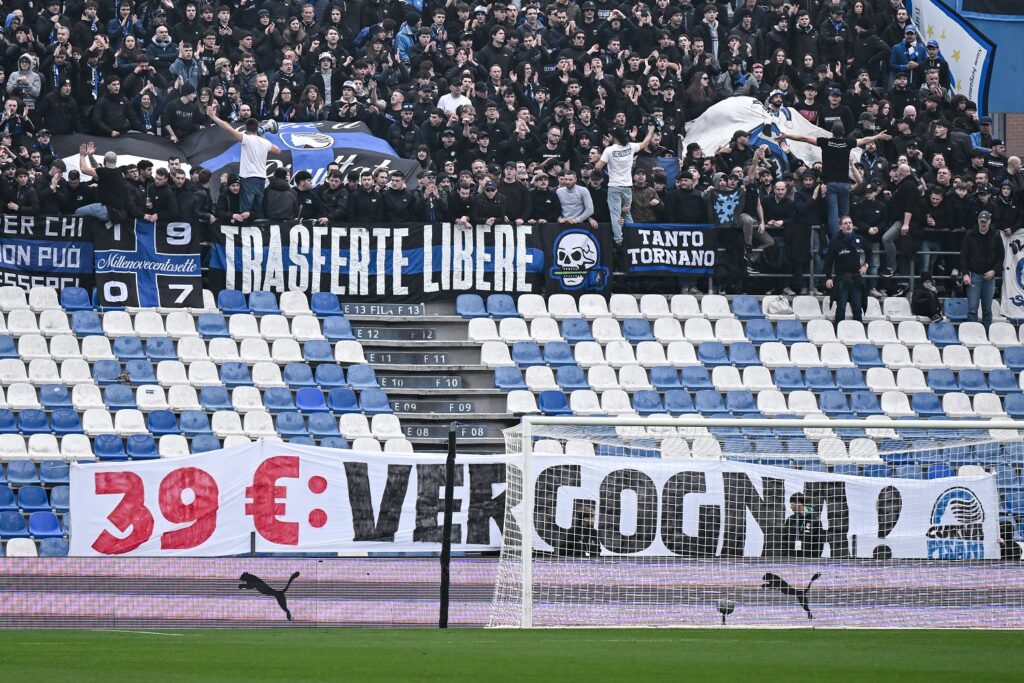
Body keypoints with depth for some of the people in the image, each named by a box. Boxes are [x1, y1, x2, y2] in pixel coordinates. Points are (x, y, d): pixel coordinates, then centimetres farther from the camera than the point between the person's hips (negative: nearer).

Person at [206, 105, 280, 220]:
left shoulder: (247, 138, -8)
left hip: (249, 177, -6)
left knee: (246, 210, -11)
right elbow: (278, 150, 26)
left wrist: (213, 117, -13)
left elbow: (229, 129, -17)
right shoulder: (265, 142, 9)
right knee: (258, 209, 11)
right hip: (262, 179, 6)